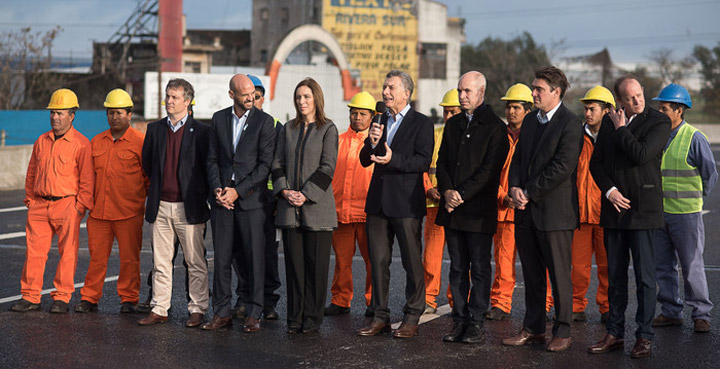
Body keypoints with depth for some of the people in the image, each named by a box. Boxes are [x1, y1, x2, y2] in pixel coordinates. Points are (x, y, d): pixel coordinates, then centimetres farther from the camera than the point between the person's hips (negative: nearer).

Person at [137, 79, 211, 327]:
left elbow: (208, 167, 0)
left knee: (196, 263, 1)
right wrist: (158, 187, 15)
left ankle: (197, 310, 9)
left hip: (189, 207, -4)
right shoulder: (154, 129, 10)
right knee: (161, 262, 9)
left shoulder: (200, 132, -2)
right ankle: (159, 309, 15)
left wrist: (200, 196, 1)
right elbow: (147, 163, 19)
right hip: (160, 205, 4)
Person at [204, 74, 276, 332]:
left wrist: (238, 191, -11)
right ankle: (222, 313, 14)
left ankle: (253, 314, 7)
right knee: (221, 258, 5)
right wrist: (217, 189, -4)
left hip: (251, 199, -3)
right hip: (222, 199, 3)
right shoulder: (219, 119, 10)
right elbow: (212, 158, 12)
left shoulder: (264, 121, -2)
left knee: (254, 258, -1)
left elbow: (265, 164, -6)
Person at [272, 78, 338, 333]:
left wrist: (306, 194, -14)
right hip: (290, 207, 4)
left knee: (316, 264, 0)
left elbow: (327, 167, -7)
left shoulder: (328, 129, 1)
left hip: (316, 206, -4)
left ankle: (312, 319, 7)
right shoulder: (288, 129, 15)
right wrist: (284, 190, -5)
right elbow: (277, 163, 11)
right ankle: (295, 318, 11)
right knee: (294, 263, 5)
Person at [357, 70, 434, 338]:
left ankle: (412, 318, 11)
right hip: (378, 202, 6)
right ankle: (381, 317, 17)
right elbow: (364, 161, 12)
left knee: (412, 261, 1)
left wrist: (393, 160, -25)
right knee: (378, 261, 8)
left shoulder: (422, 123, -3)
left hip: (407, 203, -6)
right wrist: (371, 143, -8)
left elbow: (423, 162, -13)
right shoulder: (380, 121, 15)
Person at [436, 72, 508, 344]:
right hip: (452, 208, 6)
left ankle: (476, 323, 6)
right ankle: (459, 321, 15)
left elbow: (490, 168, -11)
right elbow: (442, 161, 12)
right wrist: (447, 190, -6)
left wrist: (462, 194, -16)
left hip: (479, 209, -6)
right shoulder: (453, 124, 15)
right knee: (457, 268, 9)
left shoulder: (495, 127, -5)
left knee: (479, 268, 1)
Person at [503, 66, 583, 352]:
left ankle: (562, 332, 11)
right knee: (531, 275, 13)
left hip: (554, 211, -7)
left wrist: (530, 194, -15)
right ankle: (533, 329, 21)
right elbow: (518, 157, 15)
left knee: (559, 275, 1)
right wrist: (514, 187, -3)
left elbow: (562, 168, -17)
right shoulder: (530, 120, 14)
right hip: (526, 211, 7)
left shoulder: (570, 125, -10)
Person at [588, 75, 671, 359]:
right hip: (614, 208, 5)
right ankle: (614, 334, 18)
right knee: (615, 275, 10)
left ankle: (644, 337, 7)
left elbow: (641, 155, -19)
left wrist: (621, 129, -7)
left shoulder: (659, 122, -4)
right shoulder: (609, 121, 11)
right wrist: (609, 190, -3)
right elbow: (596, 162, 12)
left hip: (643, 208, -5)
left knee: (644, 276, -2)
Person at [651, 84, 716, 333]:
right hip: (658, 212, 6)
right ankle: (671, 312, 19)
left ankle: (701, 314, 10)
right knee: (662, 265, 9)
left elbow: (710, 174, -2)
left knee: (692, 265, -1)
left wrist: (693, 198, 2)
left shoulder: (694, 138, -9)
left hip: (686, 214, -5)